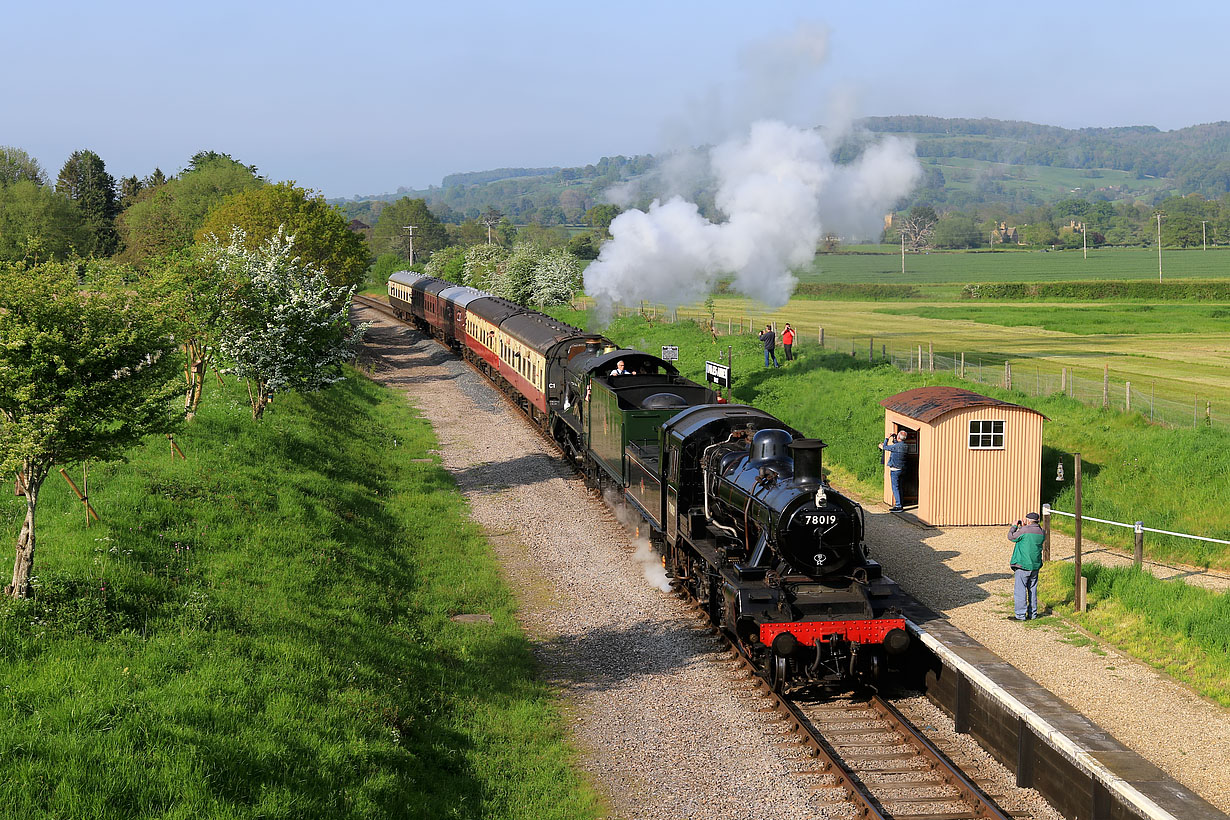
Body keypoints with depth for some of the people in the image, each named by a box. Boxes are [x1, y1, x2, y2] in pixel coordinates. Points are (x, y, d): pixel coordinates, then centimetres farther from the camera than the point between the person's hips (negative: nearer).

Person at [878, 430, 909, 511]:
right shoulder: (906, 446, 2)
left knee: (895, 487, -4)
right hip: (901, 469, 7)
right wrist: (894, 440, 30)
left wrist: (887, 439, 8)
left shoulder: (895, 446, -19)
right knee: (899, 487, 15)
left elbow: (884, 447, -6)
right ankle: (900, 504, 21)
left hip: (895, 469, -7)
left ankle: (898, 506, -6)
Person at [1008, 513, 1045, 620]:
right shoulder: (1041, 532, 4)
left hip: (1022, 565, -6)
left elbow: (1011, 537, -1)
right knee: (1032, 589, 16)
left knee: (1020, 590, -1)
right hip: (1035, 566, 6)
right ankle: (1033, 613, 20)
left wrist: (1014, 526, 14)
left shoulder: (1024, 530, -15)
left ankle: (1021, 614, -3)